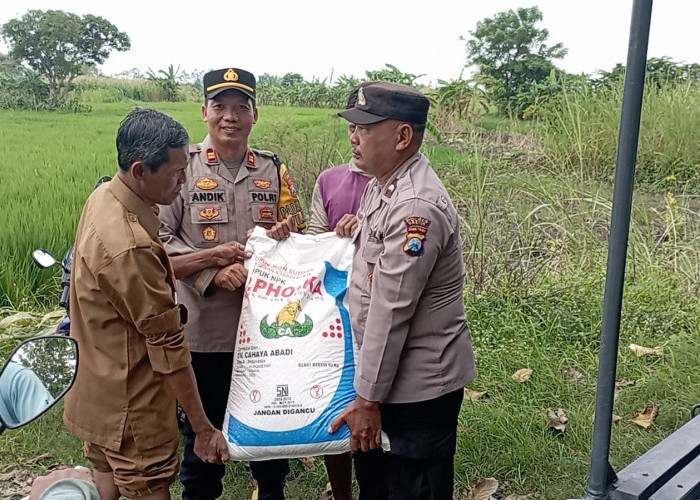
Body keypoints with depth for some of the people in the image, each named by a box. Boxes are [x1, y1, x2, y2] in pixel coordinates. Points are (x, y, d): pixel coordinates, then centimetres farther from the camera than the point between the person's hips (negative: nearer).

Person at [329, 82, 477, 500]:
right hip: (388, 371, 9)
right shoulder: (382, 185, 5)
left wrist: (367, 399, -20)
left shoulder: (416, 207, -27)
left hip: (419, 386, -9)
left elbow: (391, 312, -25)